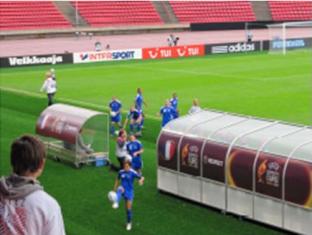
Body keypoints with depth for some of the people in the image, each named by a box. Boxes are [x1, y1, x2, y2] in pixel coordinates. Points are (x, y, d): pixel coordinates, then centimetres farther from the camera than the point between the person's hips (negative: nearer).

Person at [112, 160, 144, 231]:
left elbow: (142, 178, -12)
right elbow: (117, 180, 14)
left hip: (129, 192, -2)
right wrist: (115, 189, 15)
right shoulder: (121, 172, -1)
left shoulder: (133, 173, -11)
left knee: (128, 208, 1)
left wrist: (141, 180, -37)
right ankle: (116, 203, -58)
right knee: (120, 189, -37)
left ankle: (129, 223, 25)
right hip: (123, 189, 2)